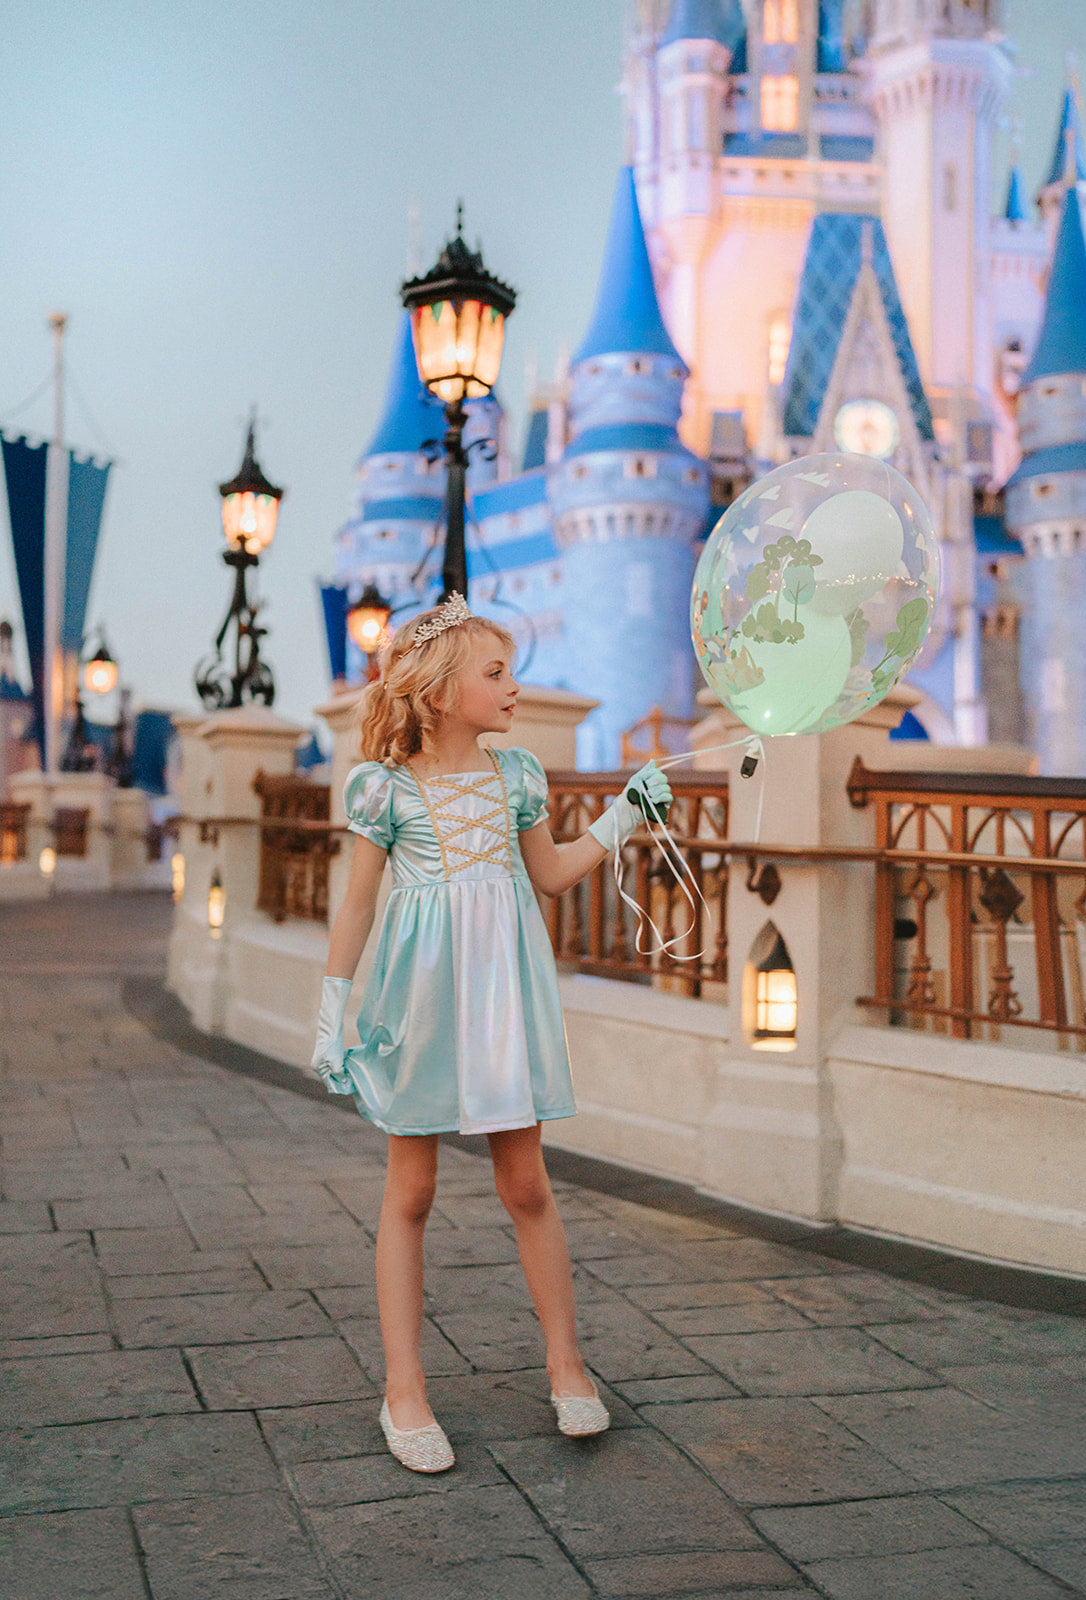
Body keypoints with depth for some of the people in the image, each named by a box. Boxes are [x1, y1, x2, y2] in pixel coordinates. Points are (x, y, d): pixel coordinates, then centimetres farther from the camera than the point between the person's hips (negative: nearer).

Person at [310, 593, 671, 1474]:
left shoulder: (516, 774, 6)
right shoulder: (388, 787, -5)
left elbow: (549, 873, 18)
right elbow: (357, 904, 1)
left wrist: (624, 814, 12)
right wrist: (331, 1013, 1)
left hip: (502, 996, 3)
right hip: (420, 998, -3)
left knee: (526, 1184, 6)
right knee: (411, 1191, 5)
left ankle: (566, 1364, 22)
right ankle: (404, 1389, 15)